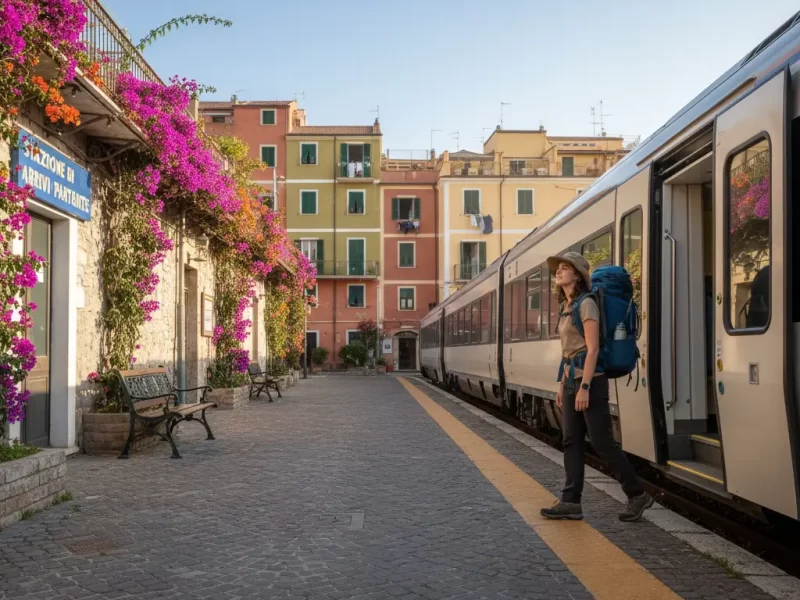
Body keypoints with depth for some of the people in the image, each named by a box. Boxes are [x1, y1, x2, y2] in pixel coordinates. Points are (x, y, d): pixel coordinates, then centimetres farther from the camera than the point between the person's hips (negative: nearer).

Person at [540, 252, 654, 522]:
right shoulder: (566, 306, 15)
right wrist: (562, 384, 17)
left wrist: (585, 387, -22)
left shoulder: (586, 304, -12)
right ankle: (571, 502, 9)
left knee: (601, 442, -4)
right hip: (571, 378, 9)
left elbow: (592, 349, -18)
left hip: (589, 379, -9)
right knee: (572, 441, 6)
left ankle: (638, 495, 9)